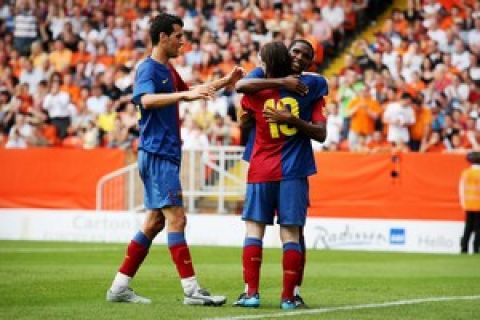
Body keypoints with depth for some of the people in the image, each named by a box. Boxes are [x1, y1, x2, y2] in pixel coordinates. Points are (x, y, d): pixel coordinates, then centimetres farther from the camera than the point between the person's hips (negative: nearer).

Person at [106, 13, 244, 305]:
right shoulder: (149, 69, -11)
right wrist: (185, 94, -43)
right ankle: (192, 290, -15)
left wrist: (225, 81, 29)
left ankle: (120, 287, 12)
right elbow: (146, 100, -32)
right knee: (176, 218, -12)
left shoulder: (169, 70, 18)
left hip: (166, 155, 10)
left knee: (155, 222, 10)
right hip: (157, 153, -10)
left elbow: (188, 93, 36)